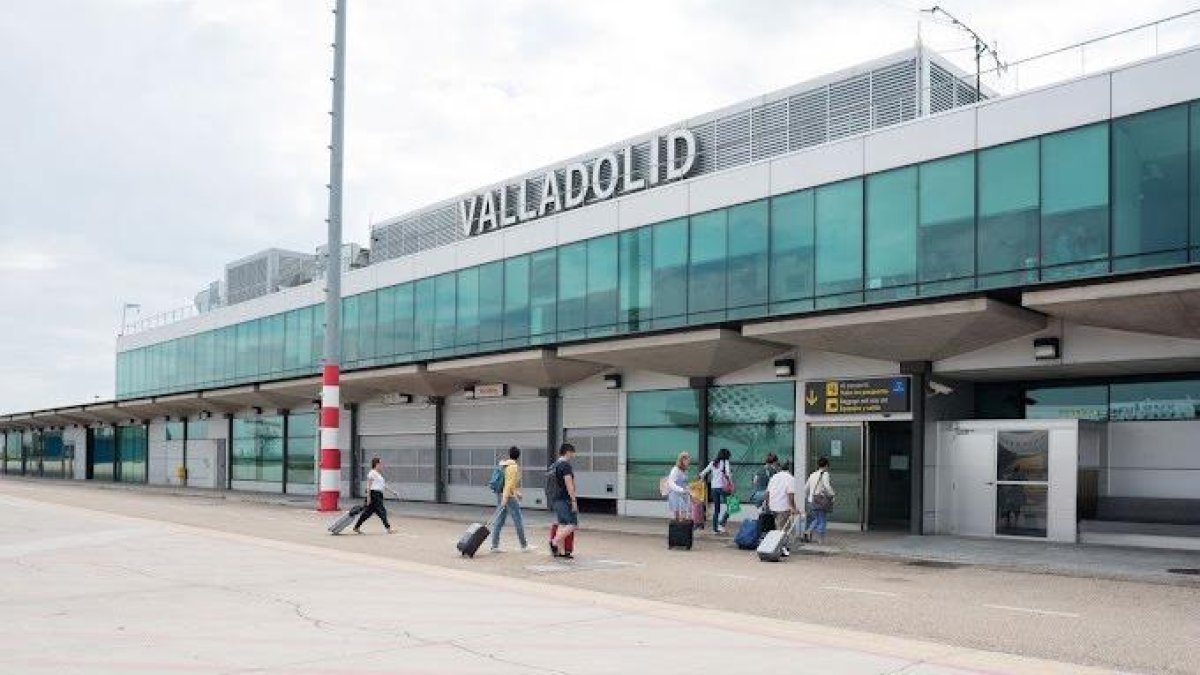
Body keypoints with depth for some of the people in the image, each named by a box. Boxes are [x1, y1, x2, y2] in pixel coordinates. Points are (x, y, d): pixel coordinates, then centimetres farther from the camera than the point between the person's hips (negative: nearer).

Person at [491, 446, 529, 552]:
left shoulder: (503, 465, 13)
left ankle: (494, 546, 4)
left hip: (503, 496, 8)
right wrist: (505, 498, -24)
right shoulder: (513, 466, -12)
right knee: (518, 522, 2)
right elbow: (510, 483, -20)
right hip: (511, 497, -8)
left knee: (499, 522, 5)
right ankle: (524, 546, 11)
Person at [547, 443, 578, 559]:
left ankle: (558, 551, 9)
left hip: (555, 500, 9)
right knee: (573, 525, -8)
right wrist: (574, 500, -17)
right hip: (564, 500, -9)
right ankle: (555, 542, -18)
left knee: (562, 525, 11)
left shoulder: (553, 466, 17)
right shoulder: (566, 465, -12)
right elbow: (569, 484, -18)